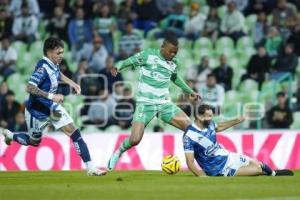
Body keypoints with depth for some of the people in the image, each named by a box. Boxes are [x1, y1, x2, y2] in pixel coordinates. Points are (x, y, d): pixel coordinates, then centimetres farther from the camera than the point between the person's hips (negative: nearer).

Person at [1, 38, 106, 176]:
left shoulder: (54, 64, -4)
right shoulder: (43, 67, -28)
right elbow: (30, 88, -38)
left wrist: (71, 83, 10)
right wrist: (51, 96, -39)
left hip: (52, 108, 7)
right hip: (37, 111, -7)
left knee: (75, 134, -7)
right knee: (34, 141, 16)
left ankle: (90, 168, -8)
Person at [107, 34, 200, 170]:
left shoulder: (173, 63, 11)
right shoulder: (148, 55, -5)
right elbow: (129, 62, -6)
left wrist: (190, 91, 37)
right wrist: (118, 67, -28)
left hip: (164, 104, 5)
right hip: (145, 103, -5)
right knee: (135, 139, -16)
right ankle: (118, 153, 15)